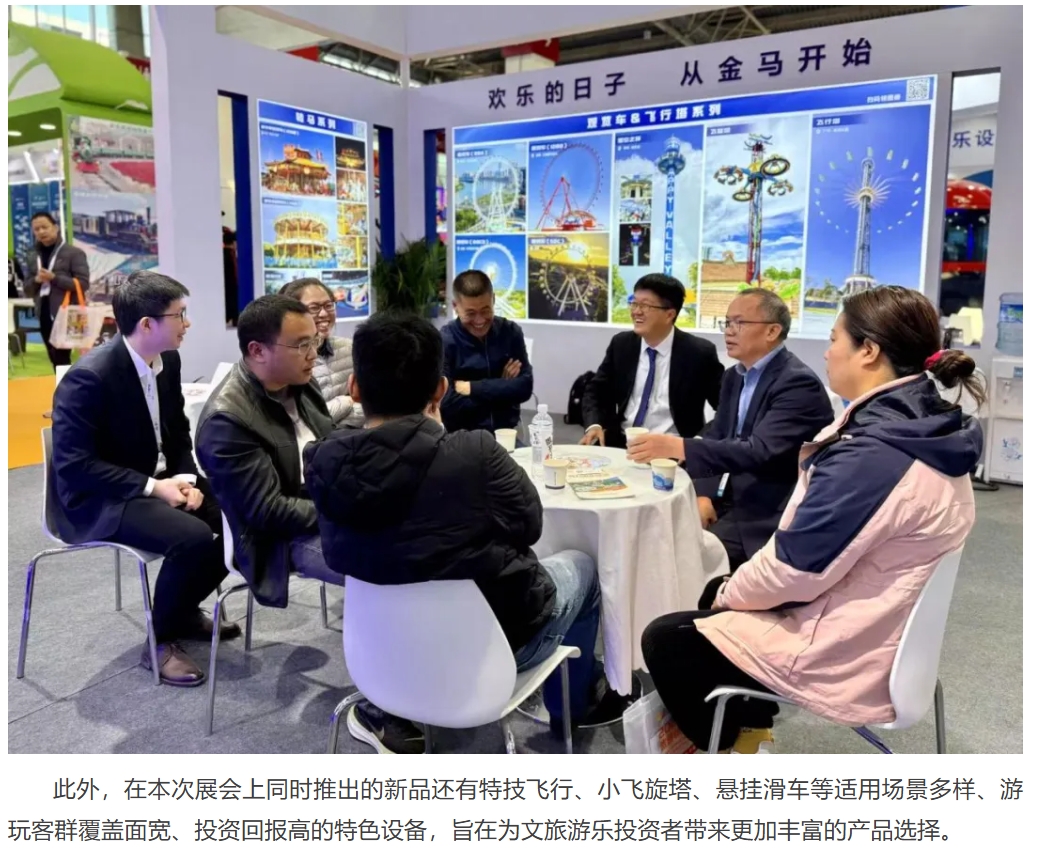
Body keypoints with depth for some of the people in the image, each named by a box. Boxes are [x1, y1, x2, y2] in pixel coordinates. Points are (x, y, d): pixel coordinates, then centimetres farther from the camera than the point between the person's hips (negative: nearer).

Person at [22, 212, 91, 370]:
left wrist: (54, 278, -17)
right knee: (56, 361, 11)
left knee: (61, 360, -9)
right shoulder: (32, 256, 13)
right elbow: (27, 291, 13)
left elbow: (83, 284, -11)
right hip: (44, 317, 6)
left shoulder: (74, 253, -2)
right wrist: (36, 280, -8)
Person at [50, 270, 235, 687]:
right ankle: (160, 640, -5)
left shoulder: (168, 360, 0)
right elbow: (73, 467, -22)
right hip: (99, 500, -7)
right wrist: (152, 488, -25)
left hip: (158, 483, 8)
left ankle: (184, 610, 15)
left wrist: (187, 479, -7)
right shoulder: (89, 377, -23)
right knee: (193, 536, -30)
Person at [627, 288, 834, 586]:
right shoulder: (735, 375, 10)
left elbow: (758, 451, -28)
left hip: (767, 518, -7)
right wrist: (705, 496, -8)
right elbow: (716, 436, 9)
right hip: (731, 501, 7)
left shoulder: (799, 383, -16)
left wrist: (678, 447, -35)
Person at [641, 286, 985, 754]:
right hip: (886, 636, 10)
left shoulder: (871, 455, -29)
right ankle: (751, 730, 25)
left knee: (664, 639, 3)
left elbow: (795, 569, -24)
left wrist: (730, 593, -4)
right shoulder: (930, 433, 2)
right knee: (719, 596, 24)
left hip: (840, 656, -9)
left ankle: (737, 745, 20)